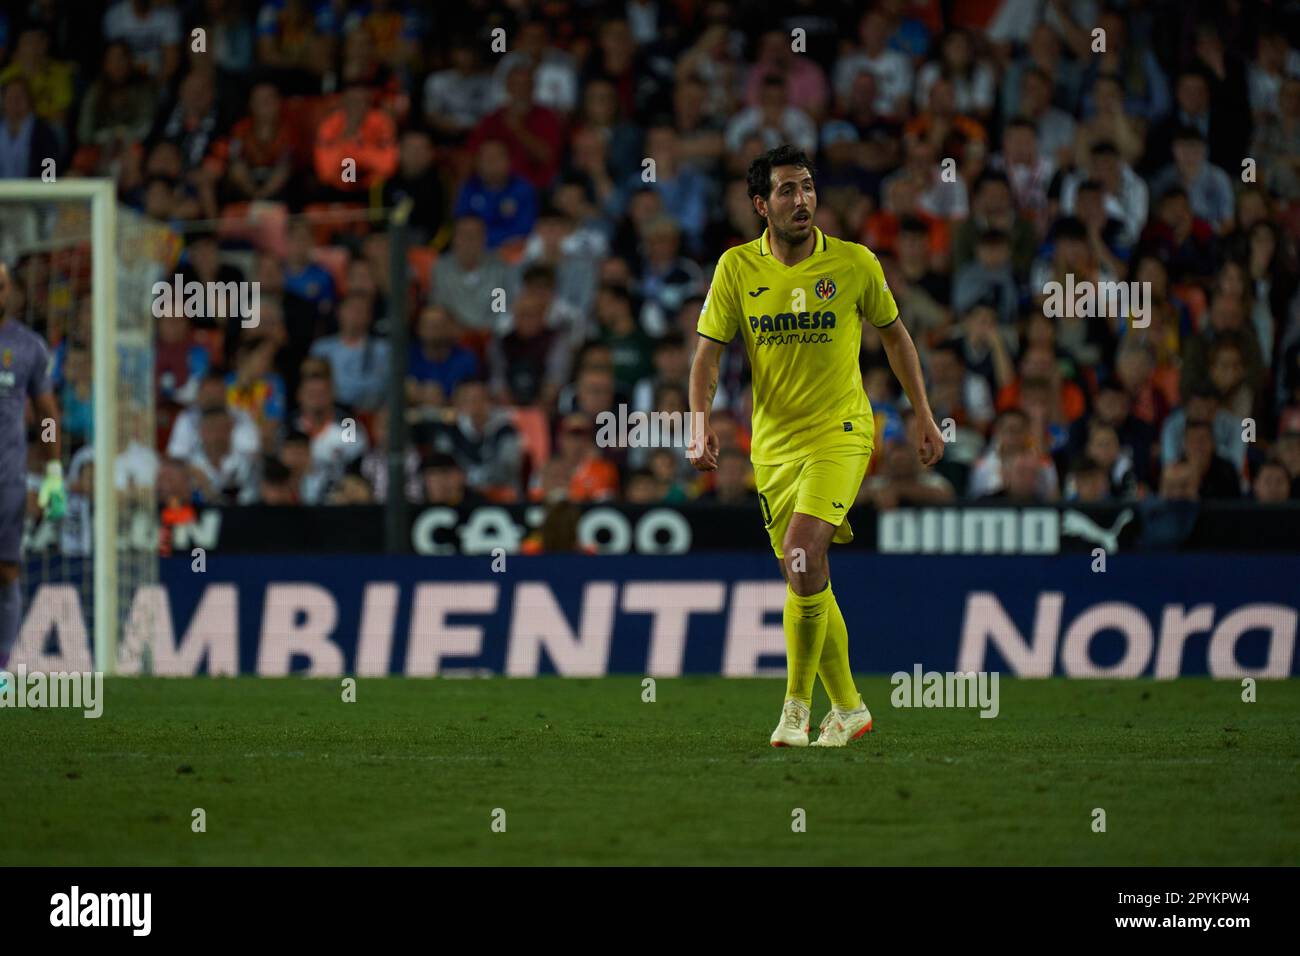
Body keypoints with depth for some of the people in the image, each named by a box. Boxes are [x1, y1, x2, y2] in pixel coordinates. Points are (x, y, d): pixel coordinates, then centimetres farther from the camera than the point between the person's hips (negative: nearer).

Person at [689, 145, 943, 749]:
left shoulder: (854, 263, -4)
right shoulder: (737, 267, -1)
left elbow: (894, 335, 10)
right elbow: (708, 353, -1)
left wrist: (924, 415, 12)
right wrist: (701, 422, -17)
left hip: (840, 433, -3)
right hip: (773, 444, 3)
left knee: (803, 557, -23)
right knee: (806, 582, 8)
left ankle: (797, 705, -13)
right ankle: (847, 706, 24)